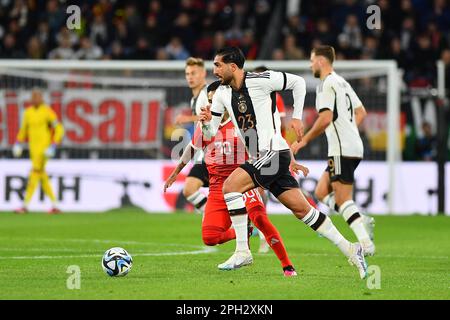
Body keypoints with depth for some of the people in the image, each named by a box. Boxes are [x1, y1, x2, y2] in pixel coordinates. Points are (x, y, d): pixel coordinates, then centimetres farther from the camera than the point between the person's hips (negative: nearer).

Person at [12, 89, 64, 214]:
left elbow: (59, 129, -12)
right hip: (33, 147, 7)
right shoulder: (28, 112, 9)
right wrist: (18, 144, 11)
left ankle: (25, 206, -13)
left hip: (44, 148, -7)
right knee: (42, 176, 7)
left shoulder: (47, 112, -11)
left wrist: (53, 147, -20)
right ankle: (55, 205, 14)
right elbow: (24, 129, 22)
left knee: (34, 173, -12)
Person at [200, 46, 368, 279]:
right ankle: (350, 250, 15)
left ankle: (242, 251, -16)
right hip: (259, 159, 8)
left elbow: (298, 82, 0)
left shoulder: (259, 80, -12)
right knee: (301, 209, 8)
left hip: (274, 153, -8)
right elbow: (210, 133, 9)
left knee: (230, 186, -20)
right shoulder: (222, 93, 9)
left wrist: (297, 117, 1)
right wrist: (206, 121, -13)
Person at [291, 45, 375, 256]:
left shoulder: (326, 84, -11)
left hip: (342, 150, -10)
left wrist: (305, 140, -12)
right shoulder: (342, 82, 19)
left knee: (342, 200, -9)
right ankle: (362, 221, -1)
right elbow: (361, 112, 26)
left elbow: (325, 118, -21)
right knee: (322, 193, 12)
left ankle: (366, 244, -16)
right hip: (353, 146, 10)